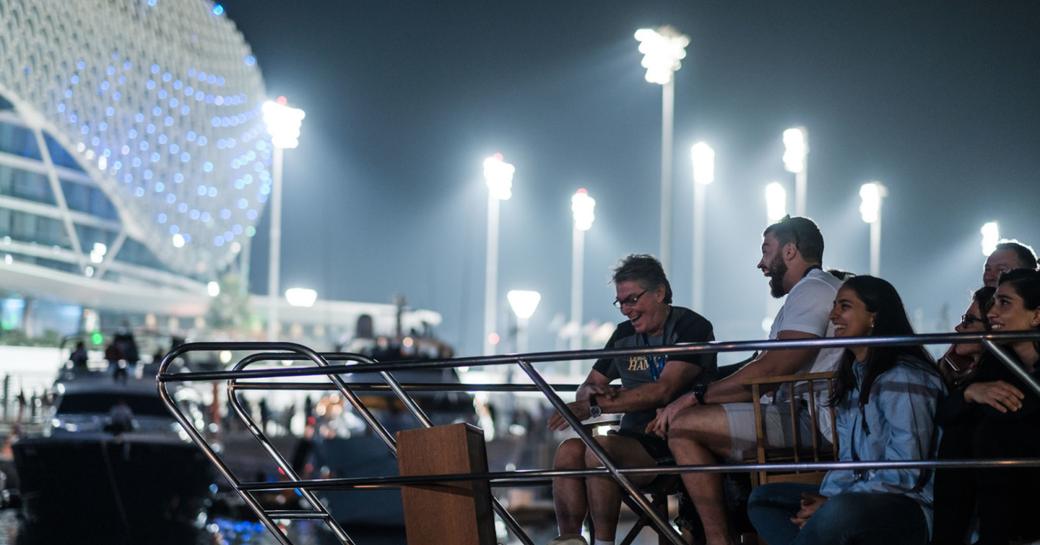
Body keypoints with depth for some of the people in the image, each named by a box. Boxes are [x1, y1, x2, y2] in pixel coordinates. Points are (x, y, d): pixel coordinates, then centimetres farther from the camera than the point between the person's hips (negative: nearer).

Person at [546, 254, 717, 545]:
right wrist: (593, 392, -9)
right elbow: (584, 390, 18)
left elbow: (663, 391, -19)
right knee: (569, 450, -20)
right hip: (634, 438, 7)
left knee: (601, 449, -31)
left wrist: (595, 406, -22)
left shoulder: (692, 327, -6)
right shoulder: (624, 335, 17)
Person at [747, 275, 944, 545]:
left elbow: (904, 474, -19)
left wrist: (830, 503, -17)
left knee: (842, 511, -39)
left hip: (907, 509, -10)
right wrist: (826, 496, -6)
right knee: (761, 499, 3)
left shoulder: (902, 378, -14)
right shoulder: (854, 376, 15)